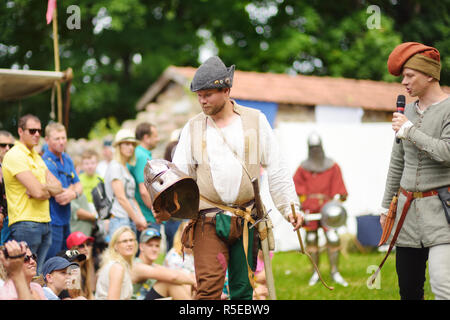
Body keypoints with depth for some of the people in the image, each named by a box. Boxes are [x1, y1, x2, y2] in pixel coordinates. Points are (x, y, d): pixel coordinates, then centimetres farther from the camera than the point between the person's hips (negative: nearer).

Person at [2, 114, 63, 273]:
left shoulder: (36, 157, 19)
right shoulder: (14, 156, -10)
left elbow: (58, 188, 10)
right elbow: (38, 192, -19)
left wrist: (43, 188, -10)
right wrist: (50, 190, 3)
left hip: (44, 223, 8)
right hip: (25, 223, -8)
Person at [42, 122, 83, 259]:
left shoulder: (67, 159, 11)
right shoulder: (46, 162, -16)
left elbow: (78, 186, 11)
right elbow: (59, 197, -20)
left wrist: (73, 193, -12)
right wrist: (72, 189, -3)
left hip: (65, 221, 9)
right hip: (52, 222, -9)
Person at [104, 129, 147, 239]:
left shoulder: (126, 168, 20)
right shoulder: (115, 167, -6)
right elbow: (121, 198, -12)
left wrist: (141, 217, 5)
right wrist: (136, 219, -9)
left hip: (131, 221, 9)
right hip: (120, 220, -9)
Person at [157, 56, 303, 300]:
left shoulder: (256, 121, 6)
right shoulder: (193, 128, 7)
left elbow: (276, 169, 8)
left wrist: (290, 207, 1)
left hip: (246, 219, 1)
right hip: (208, 220, -1)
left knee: (243, 289, 7)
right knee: (208, 286, -14)